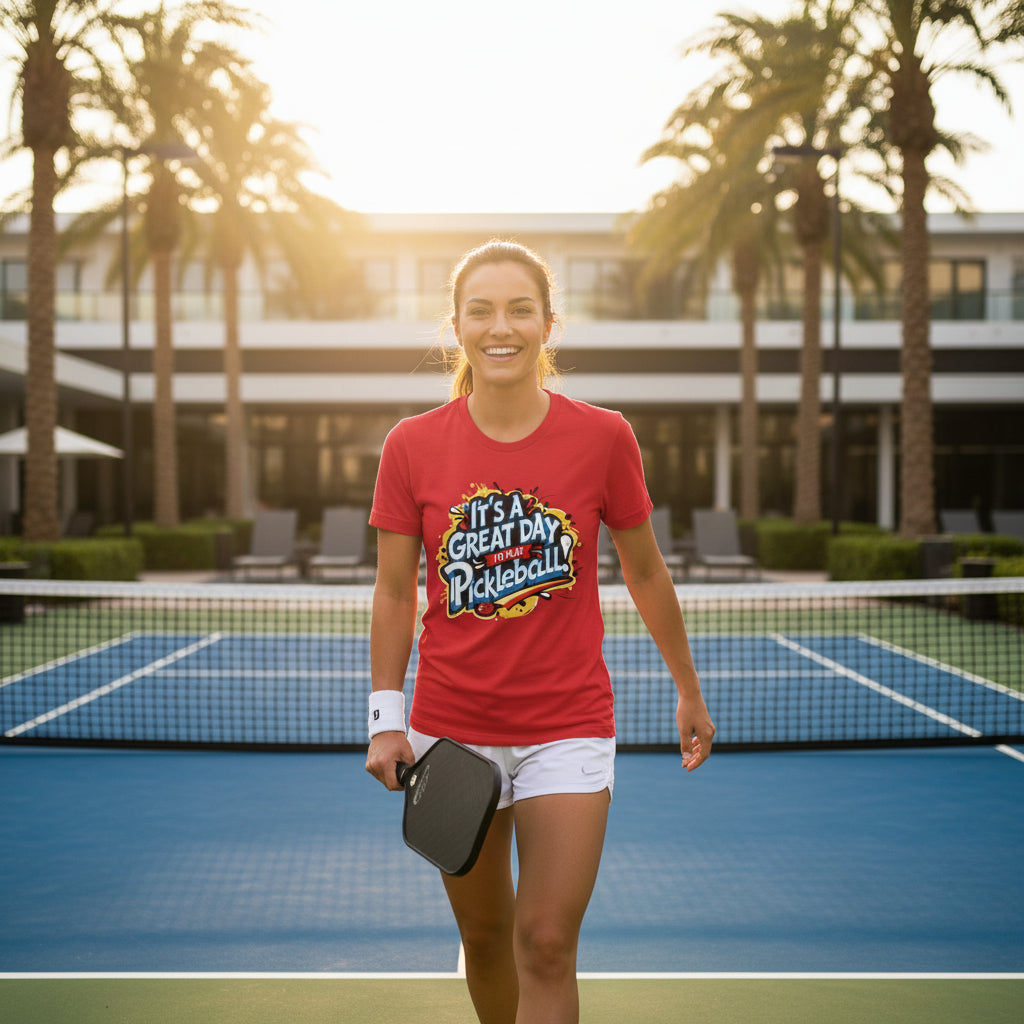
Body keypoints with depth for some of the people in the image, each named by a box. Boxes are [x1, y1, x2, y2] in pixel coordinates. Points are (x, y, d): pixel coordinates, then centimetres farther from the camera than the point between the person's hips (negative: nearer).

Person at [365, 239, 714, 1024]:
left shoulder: (603, 438, -7)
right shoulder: (412, 446, -5)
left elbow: (646, 572, 6)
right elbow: (395, 591, 4)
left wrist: (690, 692, 13)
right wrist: (387, 718, -1)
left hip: (569, 728, -1)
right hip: (451, 730, 2)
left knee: (547, 946, -6)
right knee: (485, 938, 14)